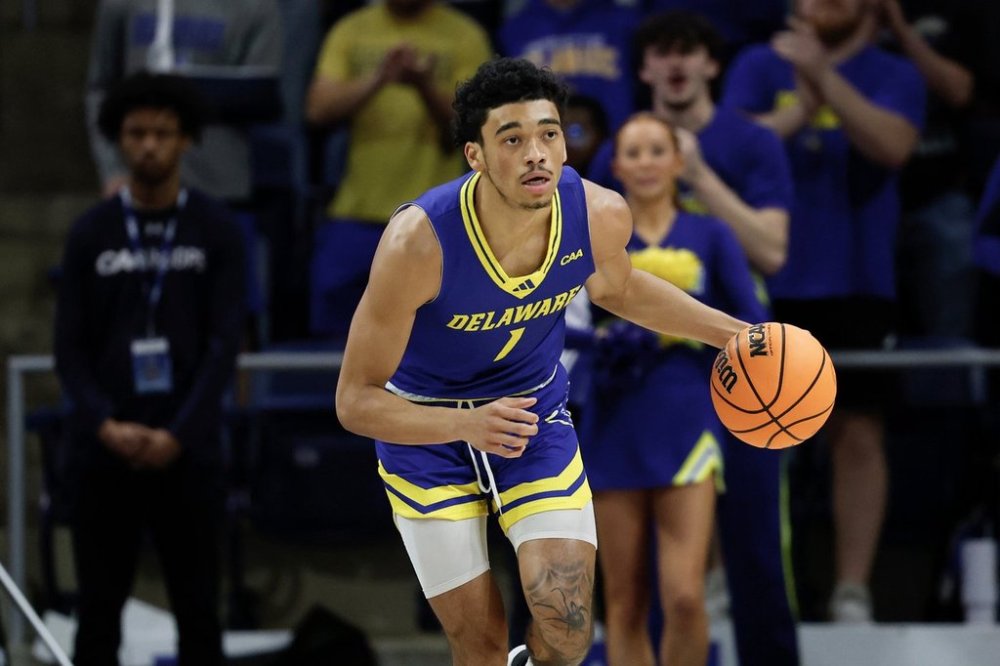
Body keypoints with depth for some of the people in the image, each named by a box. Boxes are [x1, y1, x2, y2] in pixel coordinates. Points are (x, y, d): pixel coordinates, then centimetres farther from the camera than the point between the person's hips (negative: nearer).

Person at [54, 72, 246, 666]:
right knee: (100, 609, 4)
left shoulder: (216, 231, 2)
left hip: (188, 453, -1)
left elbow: (225, 343, -4)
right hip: (106, 454, 1)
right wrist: (105, 425, -12)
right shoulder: (92, 233, 6)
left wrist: (178, 435, -12)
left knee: (198, 609, 3)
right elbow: (71, 347, 3)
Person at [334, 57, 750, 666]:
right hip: (426, 427, -2)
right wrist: (469, 424, -42)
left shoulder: (602, 216, -21)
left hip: (535, 412, 3)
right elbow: (356, 400, -27)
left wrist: (734, 332, 3)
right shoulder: (419, 243, -34)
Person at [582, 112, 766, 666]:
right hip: (615, 431, 1)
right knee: (624, 604, 2)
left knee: (685, 596, -12)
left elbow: (753, 326, 0)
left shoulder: (710, 237, 7)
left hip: (686, 428, -1)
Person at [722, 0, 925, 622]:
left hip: (856, 284, 0)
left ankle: (853, 590, 0)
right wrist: (798, 111, -18)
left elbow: (892, 145, -14)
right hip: (763, 283, 1)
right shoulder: (759, 67, 8)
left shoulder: (894, 76, 5)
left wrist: (823, 77, -21)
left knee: (860, 433, -3)